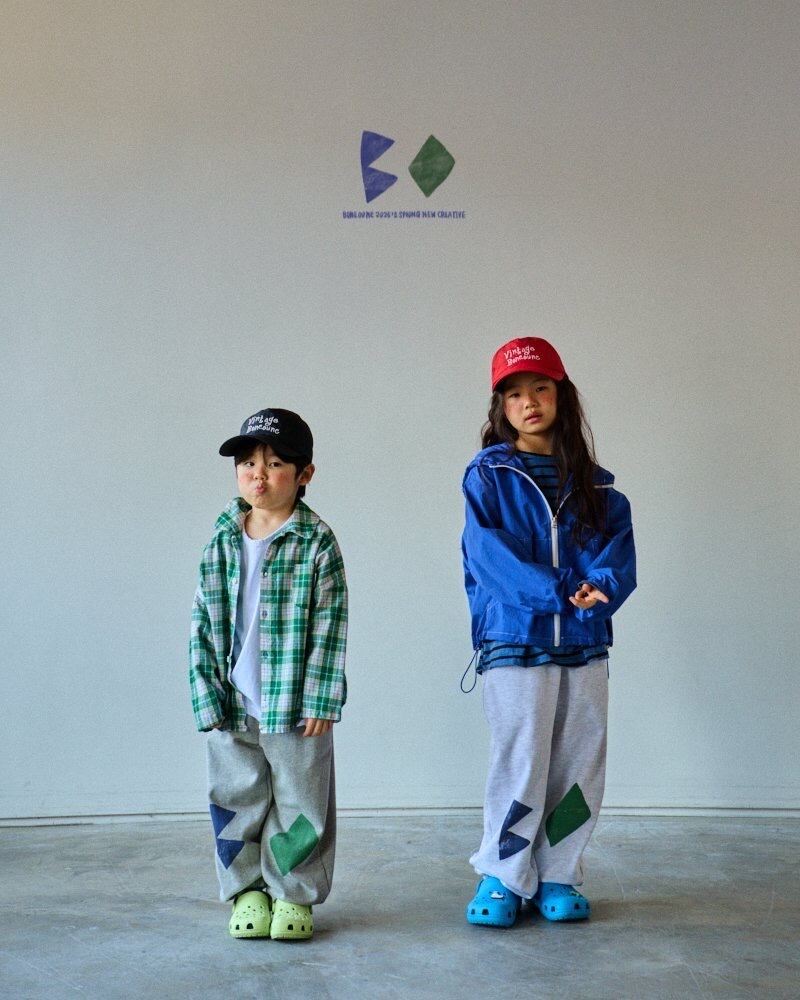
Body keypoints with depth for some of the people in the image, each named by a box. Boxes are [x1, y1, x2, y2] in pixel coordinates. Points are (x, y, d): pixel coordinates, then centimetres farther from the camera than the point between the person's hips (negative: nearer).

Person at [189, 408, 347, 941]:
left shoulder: (317, 543, -7)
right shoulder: (221, 544, 4)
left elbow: (329, 626, -8)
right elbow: (203, 624, 5)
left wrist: (319, 699, -12)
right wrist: (207, 696, -2)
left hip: (295, 708, -3)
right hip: (232, 707, 3)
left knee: (299, 802, 8)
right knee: (237, 801, 12)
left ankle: (293, 894, 25)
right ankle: (246, 890, 29)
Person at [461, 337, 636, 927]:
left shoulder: (594, 484, 12)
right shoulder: (489, 475, 2)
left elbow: (619, 552, 1)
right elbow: (490, 553, -10)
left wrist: (598, 587, -21)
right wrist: (560, 590, -21)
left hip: (585, 645, 4)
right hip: (514, 641, -3)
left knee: (581, 768, 8)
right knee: (520, 765, -2)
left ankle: (557, 876, 23)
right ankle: (502, 877, 15)